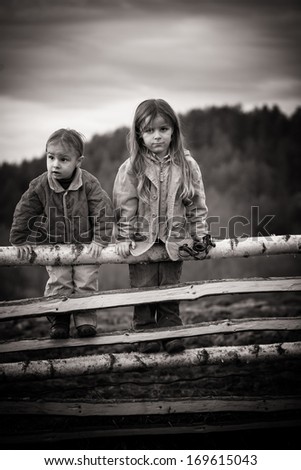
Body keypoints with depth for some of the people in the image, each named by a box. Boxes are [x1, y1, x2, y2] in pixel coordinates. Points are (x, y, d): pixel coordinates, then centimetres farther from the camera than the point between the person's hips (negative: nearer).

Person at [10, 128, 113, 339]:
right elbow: (23, 213, -5)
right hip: (54, 246, 1)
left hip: (85, 245, -1)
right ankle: (58, 321, 10)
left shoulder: (89, 183, -17)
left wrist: (100, 239, -16)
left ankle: (86, 320, 12)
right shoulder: (39, 186, -13)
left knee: (86, 282, -1)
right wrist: (20, 241, -3)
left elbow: (104, 210, -14)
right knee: (58, 283, -3)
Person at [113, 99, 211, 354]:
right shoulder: (131, 168, -7)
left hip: (174, 240, 1)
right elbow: (124, 205, -4)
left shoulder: (187, 165, -2)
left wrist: (200, 234, 2)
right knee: (143, 288, 3)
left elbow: (197, 202, 4)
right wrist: (124, 237, -5)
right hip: (142, 240, -1)